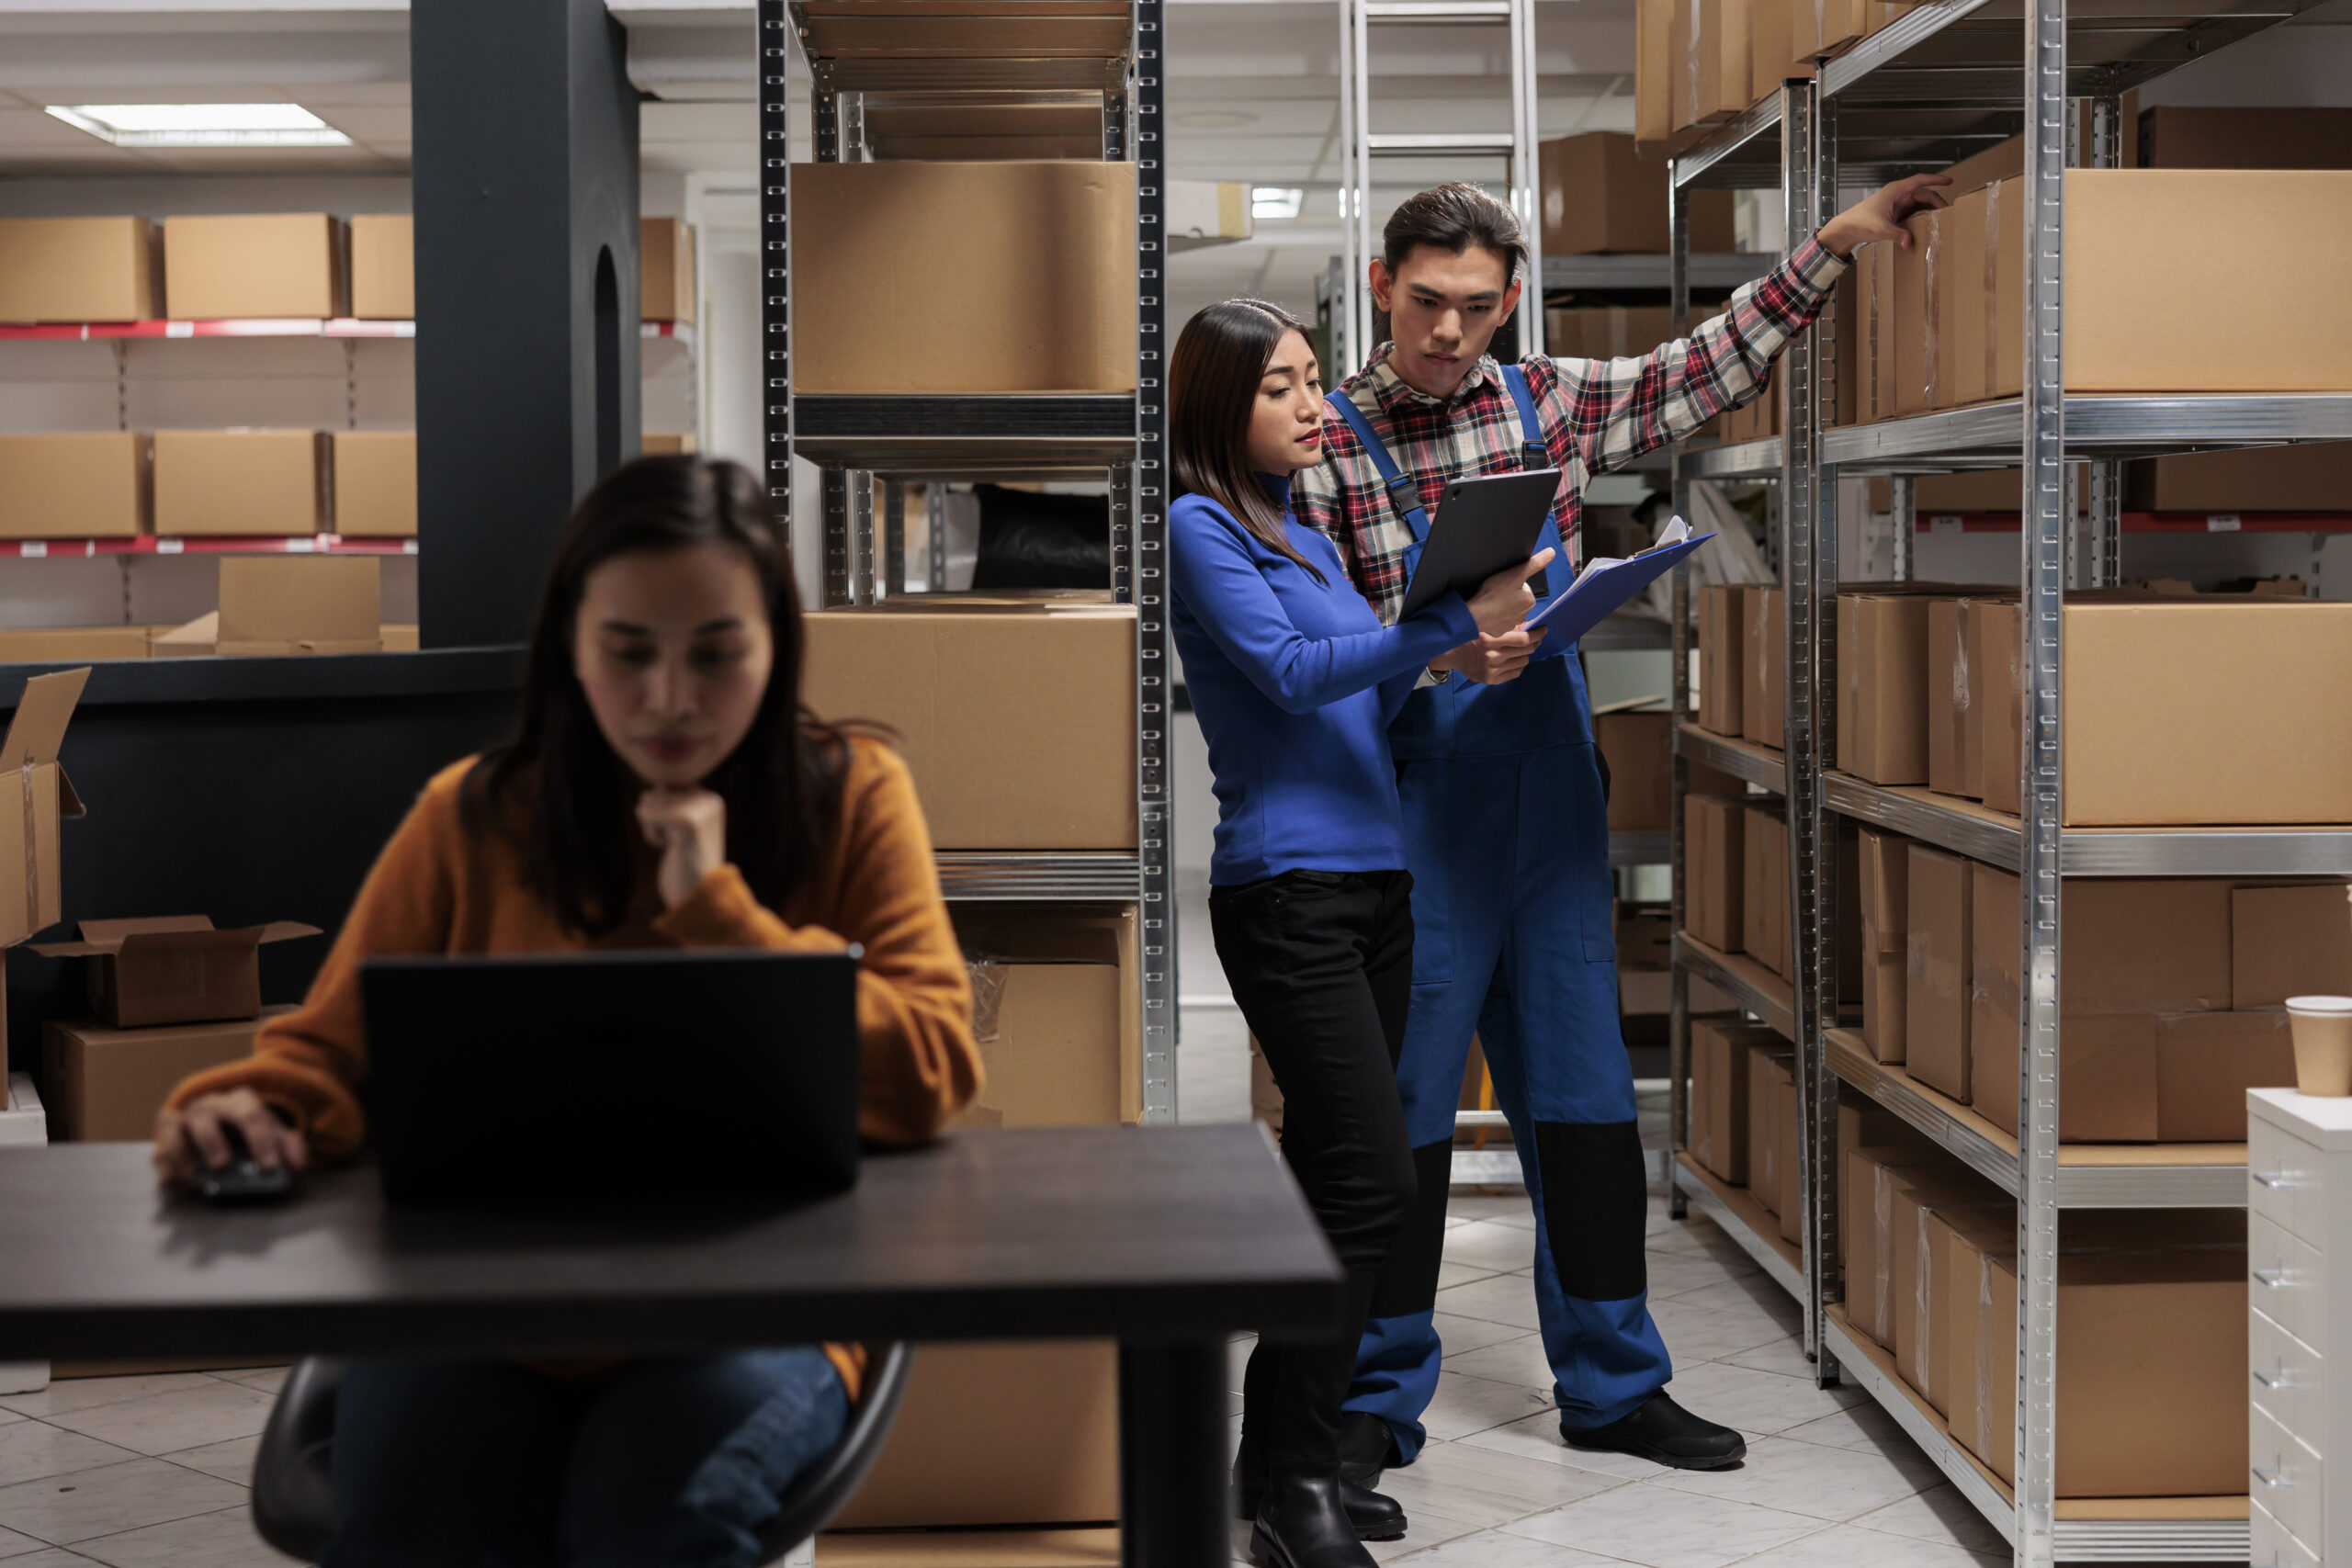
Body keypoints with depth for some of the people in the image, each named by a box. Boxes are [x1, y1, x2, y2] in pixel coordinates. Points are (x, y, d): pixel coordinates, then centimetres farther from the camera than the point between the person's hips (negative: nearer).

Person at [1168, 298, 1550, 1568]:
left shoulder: (1310, 539, 19)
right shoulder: (1197, 527, -4)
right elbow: (1290, 673, -16)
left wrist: (1461, 663, 2)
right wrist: (1452, 624, -22)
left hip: (1375, 879, 8)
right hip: (1285, 884, -8)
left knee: (1331, 1179, 8)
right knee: (1371, 1176, -14)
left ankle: (1281, 1460, 16)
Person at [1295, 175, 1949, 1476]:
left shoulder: (1547, 401, 8)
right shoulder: (1325, 442, -5)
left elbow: (1706, 371, 16)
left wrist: (1831, 246, 13)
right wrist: (1442, 654, -23)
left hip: (1552, 802, 5)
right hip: (1414, 818, -4)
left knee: (1584, 1097, 10)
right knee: (1401, 1111, 1)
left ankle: (1611, 1386, 22)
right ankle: (1378, 1403, 14)